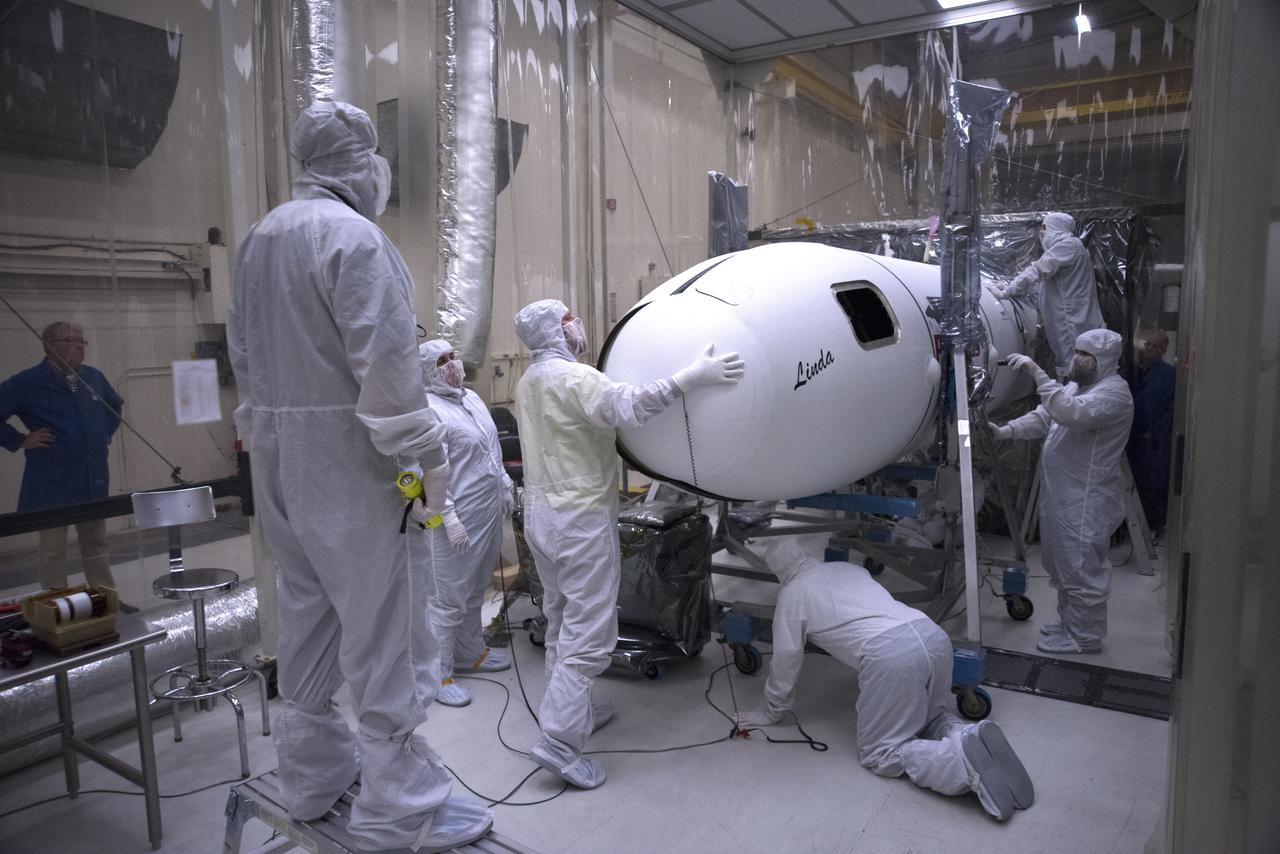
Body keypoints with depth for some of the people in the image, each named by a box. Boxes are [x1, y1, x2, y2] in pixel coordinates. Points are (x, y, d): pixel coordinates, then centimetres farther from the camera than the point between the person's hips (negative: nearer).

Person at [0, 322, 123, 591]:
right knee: (53, 548, 4)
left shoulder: (94, 376, 8)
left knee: (97, 543, 14)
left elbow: (116, 406, 26)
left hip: (94, 479, 5)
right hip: (52, 484, -5)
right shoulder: (28, 382, -9)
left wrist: (106, 433, 17)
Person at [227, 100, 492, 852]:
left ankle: (313, 776, 31)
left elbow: (245, 352, 17)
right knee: (383, 625, -2)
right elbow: (387, 360, -21)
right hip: (350, 459, -9)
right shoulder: (353, 235, -14)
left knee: (309, 614, 17)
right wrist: (428, 456, -16)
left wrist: (267, 435, 22)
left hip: (282, 458, 9)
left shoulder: (262, 237, 14)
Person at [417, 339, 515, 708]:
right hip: (459, 520, -9)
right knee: (449, 599, 0)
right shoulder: (428, 411, -16)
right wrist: (449, 519, -22)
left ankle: (470, 653, 36)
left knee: (474, 593, 21)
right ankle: (438, 674, 12)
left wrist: (505, 485, 20)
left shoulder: (472, 398, 12)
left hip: (489, 513, 9)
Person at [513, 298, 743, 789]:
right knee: (589, 633, -5)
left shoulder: (529, 382, 13)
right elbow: (627, 406, -34)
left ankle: (572, 711, 30)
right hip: (579, 518, -10)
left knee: (562, 622, 18)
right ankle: (558, 740, -6)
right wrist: (693, 377, -36)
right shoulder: (572, 378, -17)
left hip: (541, 512, 10)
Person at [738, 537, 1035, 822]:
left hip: (890, 655, -7)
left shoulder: (792, 594, 12)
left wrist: (771, 712, 33)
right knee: (932, 718, 29)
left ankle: (964, 759, -18)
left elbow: (785, 663, 17)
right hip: (934, 635, 7)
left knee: (881, 754, 6)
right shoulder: (849, 567, 29)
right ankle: (970, 737, -3)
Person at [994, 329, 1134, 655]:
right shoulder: (1076, 386, 15)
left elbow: (1072, 413, -34)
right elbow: (1043, 417, 12)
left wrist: (1037, 373, -36)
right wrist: (1005, 431, -4)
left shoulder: (1113, 392, -16)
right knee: (1064, 564, 20)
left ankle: (1084, 637, 12)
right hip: (1062, 495, 10)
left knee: (1083, 569, 0)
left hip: (1087, 501, -10)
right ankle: (1069, 623, 34)